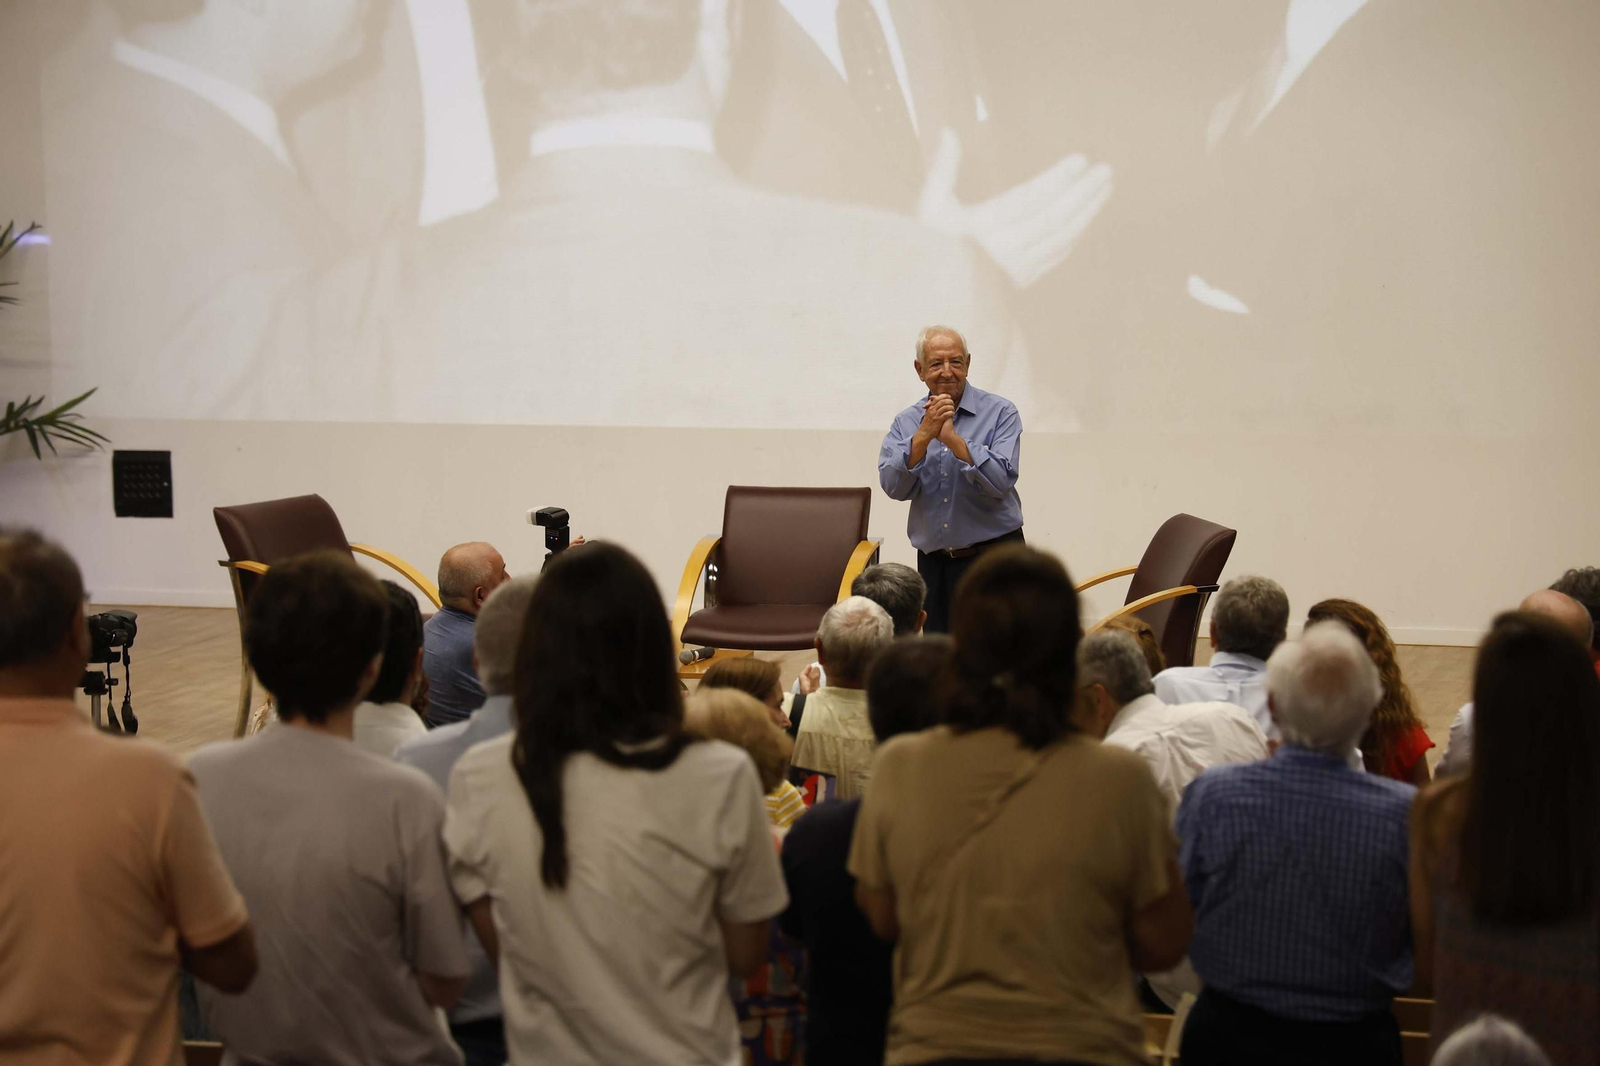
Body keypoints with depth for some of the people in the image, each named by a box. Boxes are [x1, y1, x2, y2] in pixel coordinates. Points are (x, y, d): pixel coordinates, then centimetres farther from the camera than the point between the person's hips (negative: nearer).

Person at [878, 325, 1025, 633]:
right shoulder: (906, 423, 7)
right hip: (933, 564, 3)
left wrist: (952, 439, -21)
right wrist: (925, 434, -18)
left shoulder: (1000, 413, -3)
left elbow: (1001, 481, -16)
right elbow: (894, 487, -8)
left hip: (993, 561, -3)